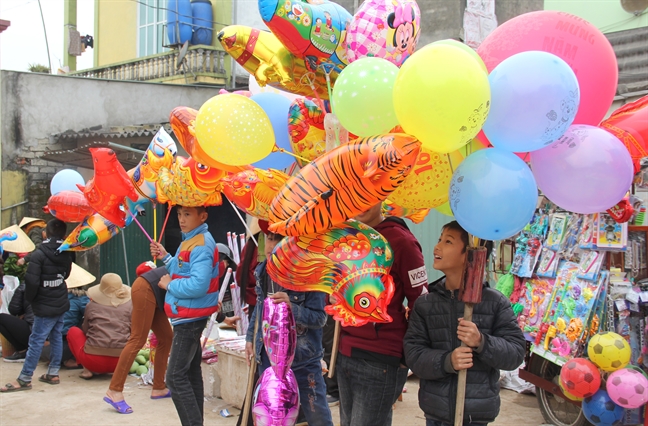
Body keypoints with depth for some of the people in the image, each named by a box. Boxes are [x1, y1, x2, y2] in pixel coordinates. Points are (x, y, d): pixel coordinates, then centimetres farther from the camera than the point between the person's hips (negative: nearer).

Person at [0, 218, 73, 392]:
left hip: (45, 307, -7)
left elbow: (31, 281, -18)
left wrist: (29, 298, -3)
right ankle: (53, 374, 19)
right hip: (61, 304, 7)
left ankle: (24, 379, 1)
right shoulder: (66, 255, 4)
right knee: (56, 337, 13)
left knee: (36, 341, -4)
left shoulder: (39, 254, -16)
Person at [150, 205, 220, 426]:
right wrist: (166, 258, 3)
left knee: (176, 377, -10)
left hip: (190, 318, -11)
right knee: (191, 373, 16)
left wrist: (169, 285, -15)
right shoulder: (190, 240, 12)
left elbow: (198, 285, -29)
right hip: (189, 317, 11)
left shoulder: (201, 246, -19)